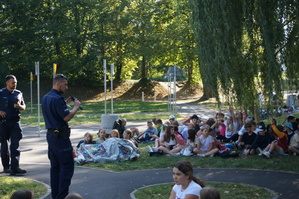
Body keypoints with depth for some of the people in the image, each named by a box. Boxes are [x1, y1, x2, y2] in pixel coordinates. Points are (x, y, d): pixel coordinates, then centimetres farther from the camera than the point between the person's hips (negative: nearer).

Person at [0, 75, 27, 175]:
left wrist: (19, 106, -7)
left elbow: (23, 107, 15)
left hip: (15, 122, 2)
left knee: (15, 145, -6)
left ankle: (14, 167, -8)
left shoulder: (18, 93, 10)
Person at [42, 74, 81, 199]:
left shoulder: (46, 98, 13)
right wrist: (76, 107, -8)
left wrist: (65, 103, 19)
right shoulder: (57, 98, -18)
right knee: (67, 166, -5)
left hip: (50, 134, 10)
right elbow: (67, 117, -22)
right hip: (60, 136, -10)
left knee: (55, 165, 14)